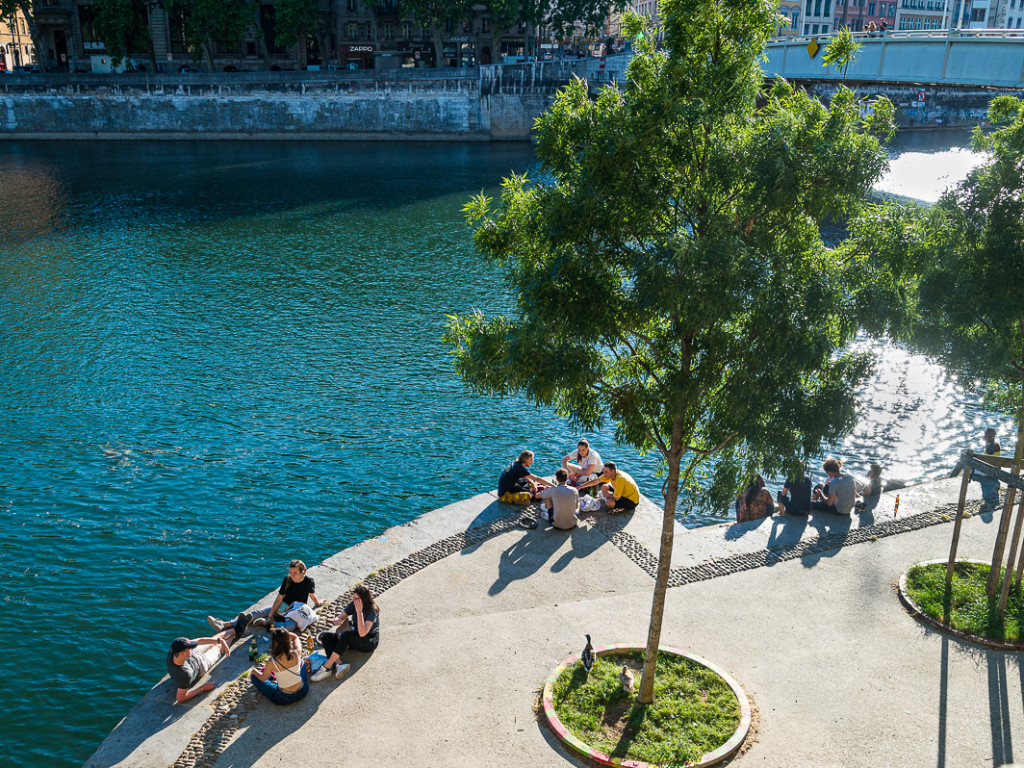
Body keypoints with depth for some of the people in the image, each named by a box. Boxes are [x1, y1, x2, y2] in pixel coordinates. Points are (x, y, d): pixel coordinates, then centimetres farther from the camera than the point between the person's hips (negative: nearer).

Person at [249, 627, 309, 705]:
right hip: (302, 692, 3)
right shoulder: (297, 653, -17)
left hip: (284, 699, -3)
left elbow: (263, 678, -4)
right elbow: (295, 637, 7)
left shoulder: (272, 662, -26)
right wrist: (284, 633, -9)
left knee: (254, 676, 12)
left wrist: (254, 671, 15)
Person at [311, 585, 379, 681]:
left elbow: (362, 633, -32)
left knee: (347, 635, -37)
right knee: (325, 636, -13)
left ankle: (326, 667, -35)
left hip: (370, 642, -7)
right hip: (355, 639, 8)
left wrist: (359, 611, -35)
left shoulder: (372, 611, -22)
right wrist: (338, 621, -17)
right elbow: (341, 618, 8)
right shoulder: (353, 605, -3)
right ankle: (338, 664, -37)